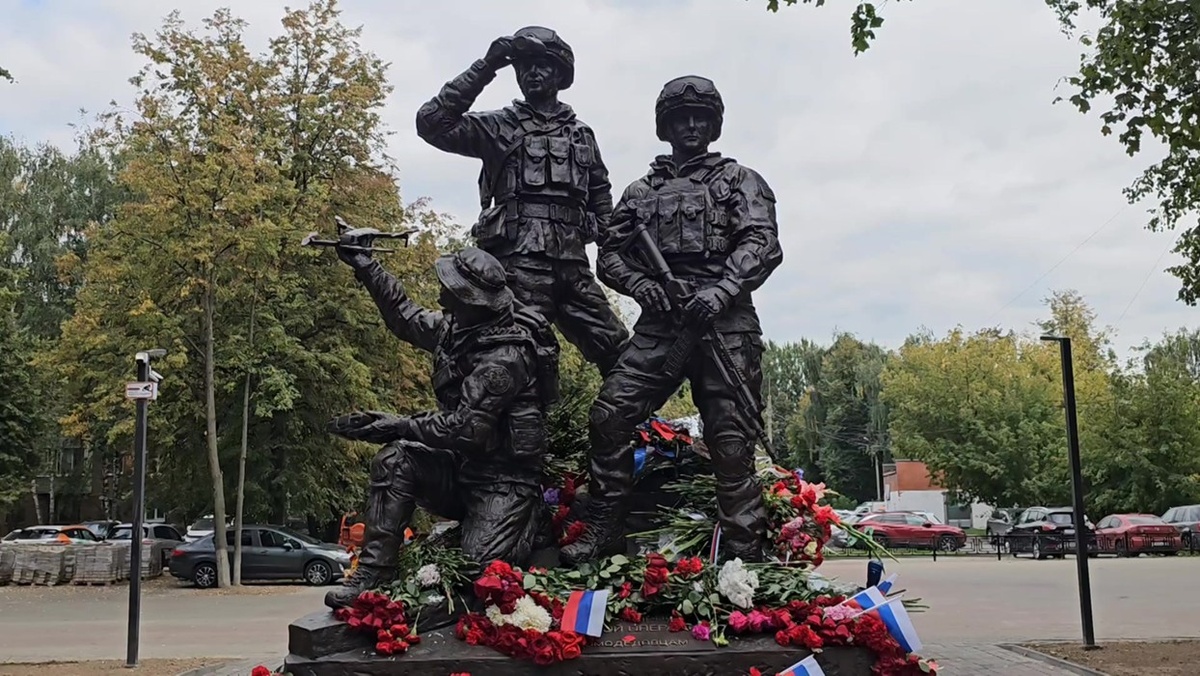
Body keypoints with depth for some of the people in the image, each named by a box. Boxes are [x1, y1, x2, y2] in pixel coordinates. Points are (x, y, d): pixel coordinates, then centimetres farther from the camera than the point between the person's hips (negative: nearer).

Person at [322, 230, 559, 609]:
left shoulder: (506, 357, -24)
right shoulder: (456, 329, 2)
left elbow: (466, 428, -27)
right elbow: (407, 317, 20)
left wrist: (397, 426, -23)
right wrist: (365, 266, 20)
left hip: (504, 480, -8)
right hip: (463, 467, 8)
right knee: (395, 459, -16)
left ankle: (529, 524, 10)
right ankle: (372, 575, -16)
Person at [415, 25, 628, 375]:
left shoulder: (581, 133, 22)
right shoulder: (499, 126, 9)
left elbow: (601, 194, 32)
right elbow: (432, 123, -3)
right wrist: (483, 70, -5)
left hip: (573, 263, 5)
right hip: (520, 259, -4)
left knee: (618, 353, 2)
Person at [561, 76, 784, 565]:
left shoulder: (739, 180, 16)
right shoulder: (641, 190, 25)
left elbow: (761, 243, 0)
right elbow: (610, 252, 19)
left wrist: (722, 290, -17)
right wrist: (638, 283, -4)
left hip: (725, 324, -3)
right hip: (659, 323, 3)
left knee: (731, 440, -6)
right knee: (609, 416, -11)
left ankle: (746, 554, -1)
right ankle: (601, 534, -2)